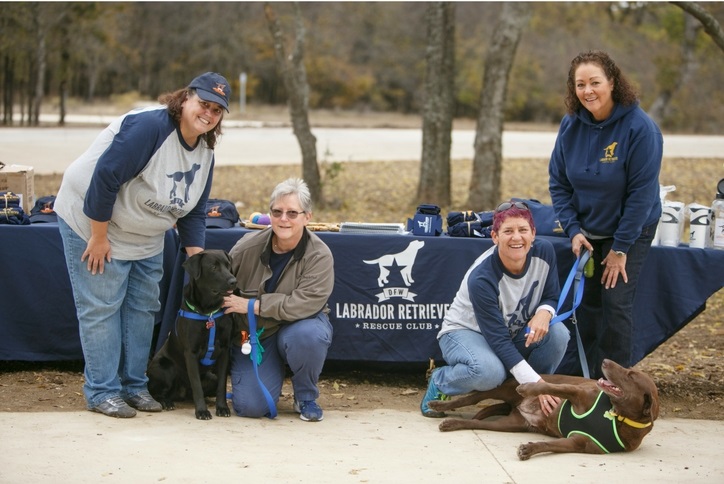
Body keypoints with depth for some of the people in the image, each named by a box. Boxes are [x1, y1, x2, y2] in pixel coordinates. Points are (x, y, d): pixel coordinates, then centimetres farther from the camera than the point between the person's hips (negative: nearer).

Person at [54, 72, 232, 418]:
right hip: (92, 222, -8)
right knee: (101, 307, -4)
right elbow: (104, 178, -29)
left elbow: (193, 213, 5)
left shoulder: (204, 151, -1)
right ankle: (102, 392, 4)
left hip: (145, 238, 8)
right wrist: (99, 237, -24)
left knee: (143, 308, 10)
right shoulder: (149, 126, -27)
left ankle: (135, 386, 21)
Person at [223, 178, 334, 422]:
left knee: (307, 334, -39)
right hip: (254, 334, 1)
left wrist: (252, 305, -27)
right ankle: (275, 371, 21)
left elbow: (303, 304, -29)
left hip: (299, 325, -1)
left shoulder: (319, 256, -18)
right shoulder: (247, 248, -11)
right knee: (249, 407, -16)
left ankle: (306, 397, -8)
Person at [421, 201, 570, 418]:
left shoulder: (544, 252, -16)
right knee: (490, 371, -38)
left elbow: (552, 296, -1)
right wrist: (534, 383, -38)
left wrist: (544, 312, -28)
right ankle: (439, 382, -5)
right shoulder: (481, 278, -32)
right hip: (466, 331, -6)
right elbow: (498, 338, -32)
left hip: (515, 332, 6)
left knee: (558, 333, -24)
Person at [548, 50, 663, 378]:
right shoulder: (571, 125, -7)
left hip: (630, 231, -5)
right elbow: (558, 182, 2)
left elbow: (641, 193, -20)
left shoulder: (640, 128, -22)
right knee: (586, 302, 6)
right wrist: (573, 230, -8)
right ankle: (589, 378, 18)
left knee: (616, 302, -9)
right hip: (587, 231, 5)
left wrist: (621, 247, -17)